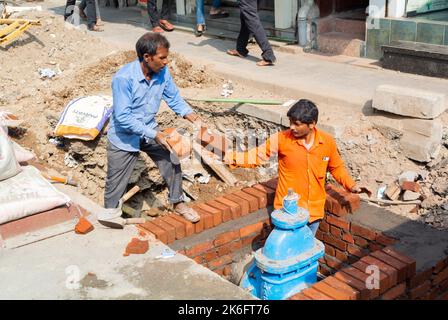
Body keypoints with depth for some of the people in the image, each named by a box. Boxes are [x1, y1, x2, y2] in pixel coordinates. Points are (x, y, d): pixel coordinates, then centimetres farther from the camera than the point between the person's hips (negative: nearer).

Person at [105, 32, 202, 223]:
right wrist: (155, 134, -32)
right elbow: (123, 117, -30)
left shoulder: (162, 72, -12)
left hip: (150, 131, 5)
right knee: (116, 186, 7)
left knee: (172, 163, 0)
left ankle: (178, 203, 24)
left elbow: (174, 98, 1)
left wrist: (193, 118, -15)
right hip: (124, 137, -5)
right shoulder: (123, 78, -30)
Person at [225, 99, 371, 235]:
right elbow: (258, 154, -7)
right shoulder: (282, 139, -14)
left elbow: (336, 167, 9)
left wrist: (352, 186, -2)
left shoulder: (328, 142, -7)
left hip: (314, 211, 2)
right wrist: (232, 158, -20)